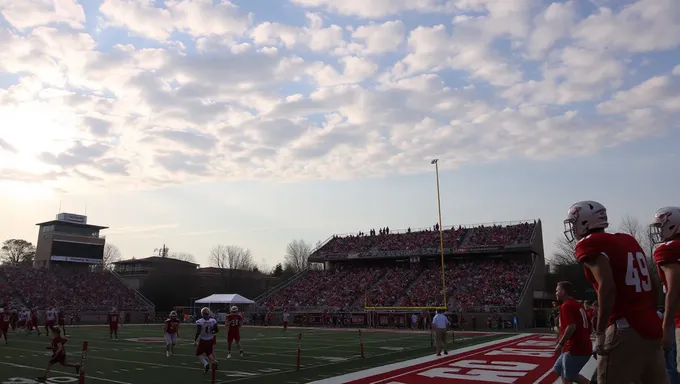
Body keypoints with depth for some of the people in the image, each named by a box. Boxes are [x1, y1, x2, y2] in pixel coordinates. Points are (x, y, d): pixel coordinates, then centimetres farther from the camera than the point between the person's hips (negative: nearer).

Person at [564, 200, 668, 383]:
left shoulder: (590, 245, -8)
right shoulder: (629, 241, 16)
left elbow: (607, 287, -20)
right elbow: (653, 285, 17)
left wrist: (600, 332, -16)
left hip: (624, 330, -8)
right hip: (652, 326, 8)